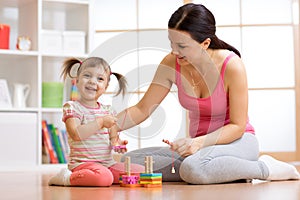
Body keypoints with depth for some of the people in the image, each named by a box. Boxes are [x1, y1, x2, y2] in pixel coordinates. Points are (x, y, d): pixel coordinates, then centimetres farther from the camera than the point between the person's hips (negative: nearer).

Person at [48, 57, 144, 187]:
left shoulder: (108, 110, 15)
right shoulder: (72, 107, -4)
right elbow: (76, 134, -20)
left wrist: (117, 144, -3)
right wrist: (101, 122, -17)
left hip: (108, 162, 8)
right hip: (83, 163, -8)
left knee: (141, 171, -3)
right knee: (104, 177, -36)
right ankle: (67, 177, -12)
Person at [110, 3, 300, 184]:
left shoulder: (232, 66, -21)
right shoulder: (171, 64, -8)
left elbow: (237, 126, -16)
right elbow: (142, 109, -3)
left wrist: (200, 142, -31)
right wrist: (113, 126, -21)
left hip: (237, 140, -6)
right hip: (199, 144, 6)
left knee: (193, 168, -40)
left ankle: (264, 168, -13)